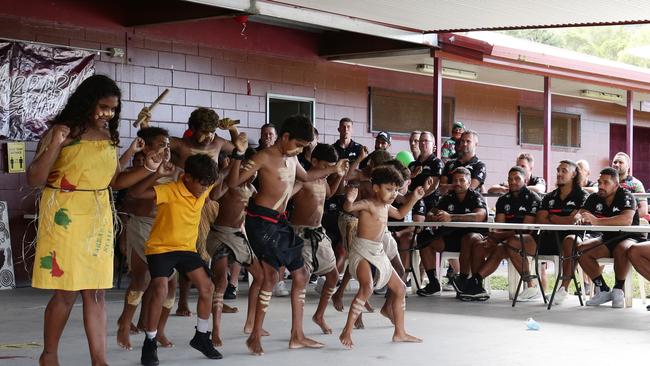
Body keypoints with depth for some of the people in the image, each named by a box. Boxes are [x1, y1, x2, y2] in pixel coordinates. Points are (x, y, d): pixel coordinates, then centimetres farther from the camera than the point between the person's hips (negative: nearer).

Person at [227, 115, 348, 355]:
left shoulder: (291, 158, 13)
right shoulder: (264, 157, -13)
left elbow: (306, 177, 35)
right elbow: (233, 183, -21)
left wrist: (333, 170, 36)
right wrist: (239, 155, -33)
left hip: (280, 222, 9)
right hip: (262, 220, -9)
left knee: (300, 276, 11)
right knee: (271, 275, -20)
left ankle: (297, 336, 20)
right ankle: (255, 336, -11)